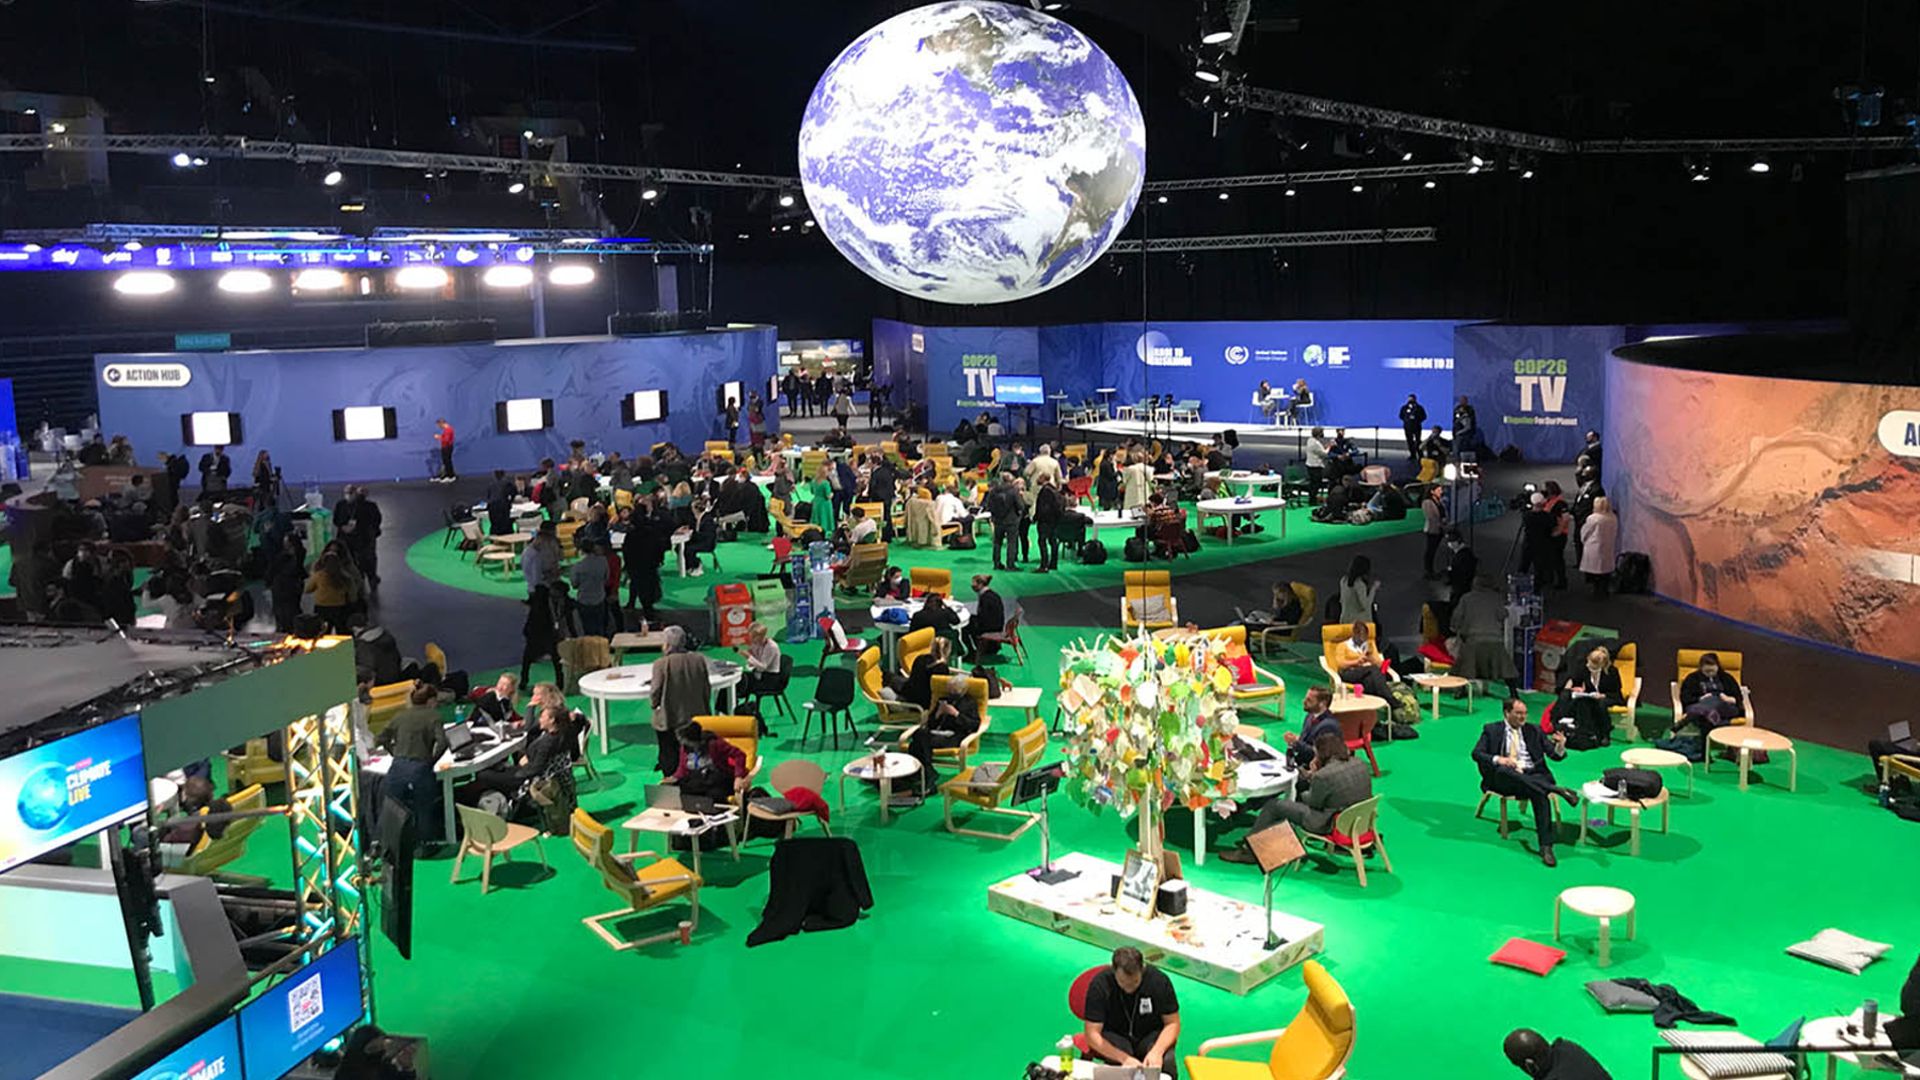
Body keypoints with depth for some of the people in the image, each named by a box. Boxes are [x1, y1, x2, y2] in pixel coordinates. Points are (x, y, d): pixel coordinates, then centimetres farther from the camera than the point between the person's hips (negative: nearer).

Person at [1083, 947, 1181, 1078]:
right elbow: (1092, 1034, -21)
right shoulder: (1100, 985, -20)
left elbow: (1173, 1023, -7)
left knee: (1166, 1061, -30)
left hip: (1150, 1036, 2)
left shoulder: (1159, 981, -16)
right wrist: (1124, 1058, -35)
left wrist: (1157, 1052, -26)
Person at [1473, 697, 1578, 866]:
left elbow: (1555, 755, 13)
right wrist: (1498, 759, -18)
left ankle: (1546, 847, -38)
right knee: (1503, 770, -38)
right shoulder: (1492, 730, 13)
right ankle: (1558, 790, -39)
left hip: (1532, 775, 1)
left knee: (1540, 794, -34)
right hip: (1504, 780, -1)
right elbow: (1477, 753, 1)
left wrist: (1560, 747, -12)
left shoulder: (1534, 730, 19)